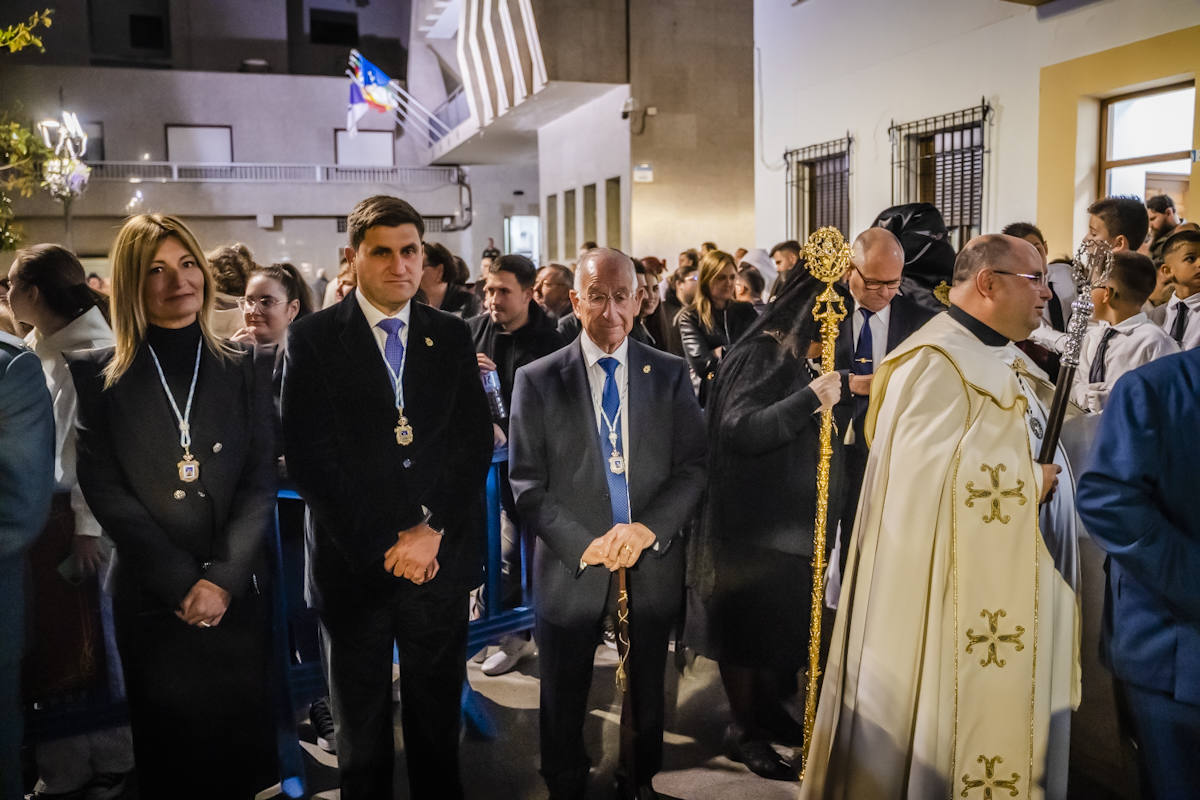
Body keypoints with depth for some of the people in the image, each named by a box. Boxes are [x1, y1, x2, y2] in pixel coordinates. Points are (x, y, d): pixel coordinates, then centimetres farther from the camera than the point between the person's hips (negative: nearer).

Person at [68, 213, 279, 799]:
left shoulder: (246, 368, 5)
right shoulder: (98, 376, 2)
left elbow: (261, 480, 0)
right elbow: (104, 489, -4)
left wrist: (223, 578, -11)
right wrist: (183, 582, -10)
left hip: (239, 596, 1)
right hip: (150, 598, 0)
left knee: (243, 741, 9)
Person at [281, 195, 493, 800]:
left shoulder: (451, 336, 6)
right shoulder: (313, 339, -3)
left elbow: (475, 444, 0)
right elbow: (309, 459, -9)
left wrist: (432, 530, -11)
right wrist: (383, 544, -12)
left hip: (441, 557, 2)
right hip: (355, 563, -2)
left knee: (438, 718, 16)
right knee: (362, 730, 16)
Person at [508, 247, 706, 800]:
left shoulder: (671, 375, 0)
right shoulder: (538, 380, -4)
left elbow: (693, 467, -3)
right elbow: (527, 483, -6)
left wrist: (648, 528, -18)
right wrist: (583, 545, -17)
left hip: (652, 564, 2)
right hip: (572, 567, -1)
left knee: (646, 694, 20)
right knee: (564, 702, 16)